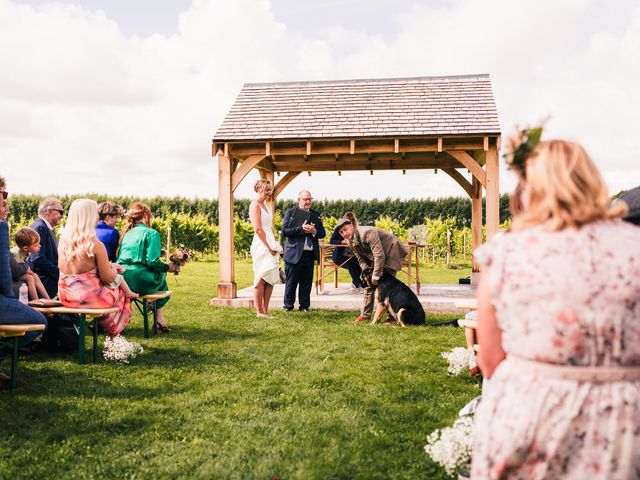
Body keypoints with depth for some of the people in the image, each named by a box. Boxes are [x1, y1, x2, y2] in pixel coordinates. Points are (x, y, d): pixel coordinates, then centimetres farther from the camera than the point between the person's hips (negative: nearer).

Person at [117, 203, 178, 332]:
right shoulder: (151, 234, -4)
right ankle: (160, 320, 25)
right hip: (141, 282, -6)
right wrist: (168, 267, 6)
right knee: (162, 277, 29)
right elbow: (153, 262, -12)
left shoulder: (126, 233, 16)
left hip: (121, 282, 6)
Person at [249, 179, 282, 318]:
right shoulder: (255, 205, -9)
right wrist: (269, 247, -16)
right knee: (261, 279, -4)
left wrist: (274, 246, 11)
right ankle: (259, 312, 1)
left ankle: (265, 311, 13)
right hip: (261, 246, -9)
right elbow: (258, 229, -17)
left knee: (271, 279, 8)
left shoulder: (264, 205, 18)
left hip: (270, 246, 9)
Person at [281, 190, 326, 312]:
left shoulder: (316, 215, 15)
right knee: (291, 282, 4)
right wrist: (302, 229, -17)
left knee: (306, 282, 5)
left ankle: (304, 305, 13)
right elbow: (285, 231, -9)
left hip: (310, 254, 4)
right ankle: (288, 305, 14)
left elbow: (323, 233, 12)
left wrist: (314, 231, -9)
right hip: (294, 253, -3)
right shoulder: (290, 212, 2)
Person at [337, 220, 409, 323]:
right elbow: (361, 260, 4)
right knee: (369, 284, 5)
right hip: (375, 257, 8)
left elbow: (379, 255, -33)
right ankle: (365, 315, 12)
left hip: (391, 252, -8)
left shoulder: (367, 233, -31)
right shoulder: (350, 242, -4)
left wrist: (376, 276, -29)